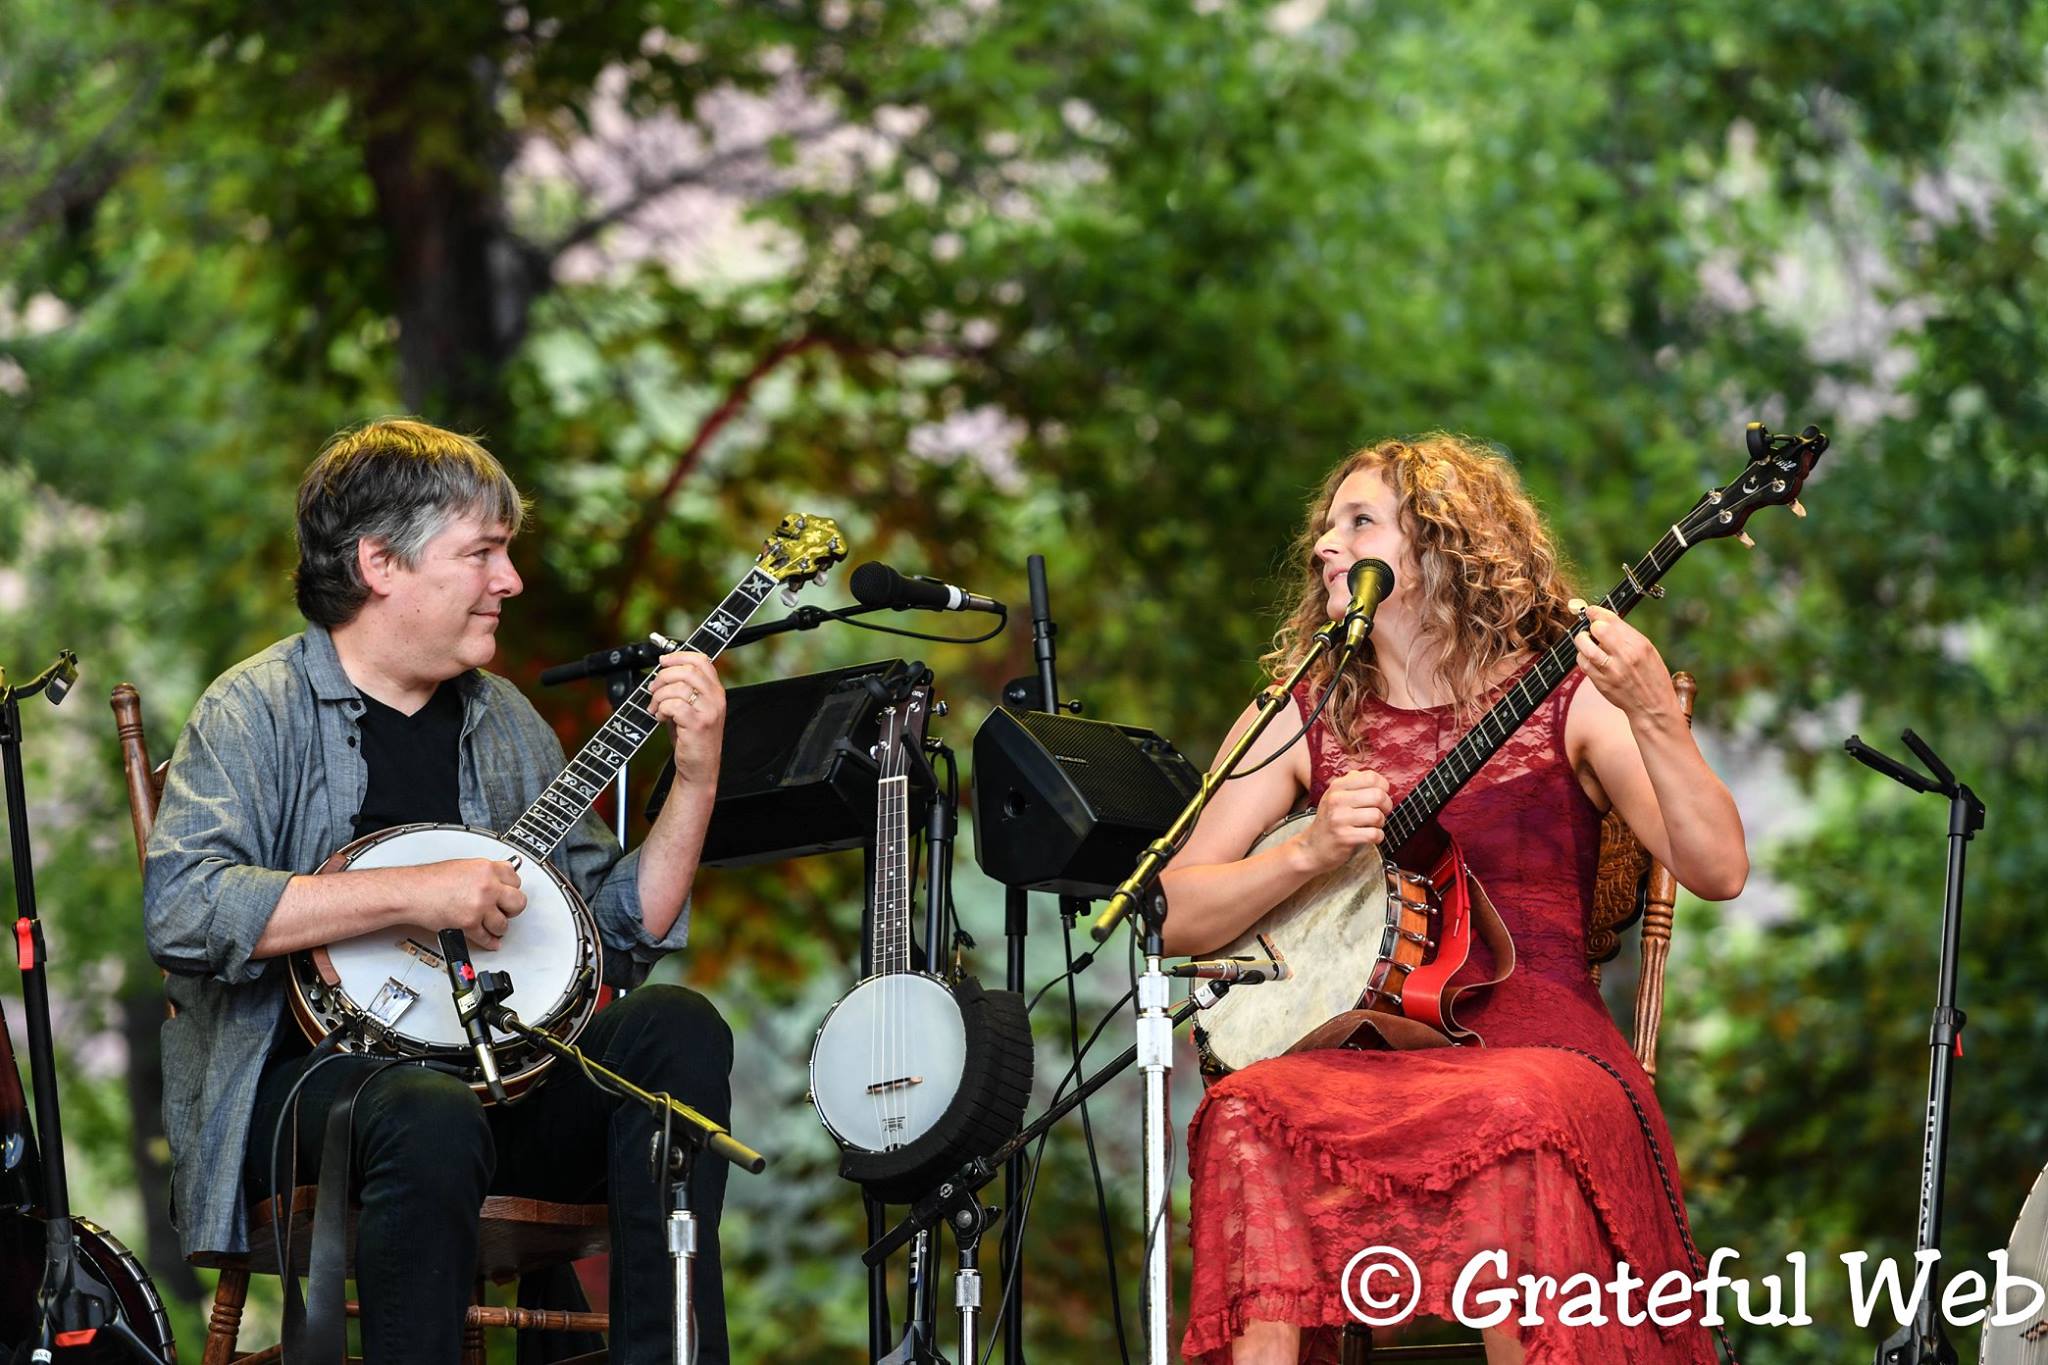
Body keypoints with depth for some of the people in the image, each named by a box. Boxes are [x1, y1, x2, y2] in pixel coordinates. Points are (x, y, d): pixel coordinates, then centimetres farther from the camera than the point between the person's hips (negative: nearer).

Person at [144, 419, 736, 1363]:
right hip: (306, 1069, -6)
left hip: (491, 1066, 6)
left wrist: (695, 781, 0)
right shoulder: (259, 712, -4)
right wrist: (416, 893, -22)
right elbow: (180, 910, -21)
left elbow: (621, 934, 14)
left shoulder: (504, 723, 16)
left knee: (676, 1027, -19)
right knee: (435, 1121, -38)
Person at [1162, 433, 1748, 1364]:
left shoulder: (1571, 700, 5)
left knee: (1519, 1115, -37)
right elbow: (1176, 917, 9)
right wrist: (1311, 852, -7)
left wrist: (1652, 716, -22)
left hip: (1531, 1038, -2)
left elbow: (1718, 872, -7)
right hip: (1359, 1052, 2)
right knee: (1251, 1113, -31)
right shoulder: (1301, 719, 14)